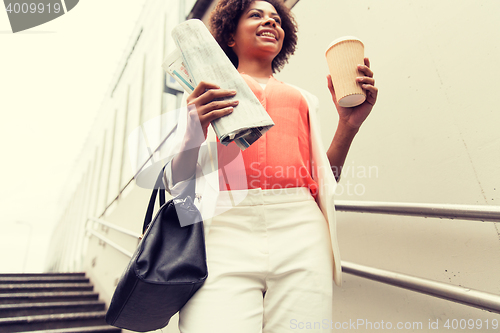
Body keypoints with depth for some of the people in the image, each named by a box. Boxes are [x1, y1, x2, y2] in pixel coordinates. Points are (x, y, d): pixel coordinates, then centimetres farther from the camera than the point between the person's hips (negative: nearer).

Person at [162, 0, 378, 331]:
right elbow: (177, 182, 9)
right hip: (227, 222, -2)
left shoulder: (303, 98, 25)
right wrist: (195, 132, -10)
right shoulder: (206, 92, 18)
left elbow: (323, 179, 17)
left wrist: (349, 124, 3)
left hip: (302, 229, 3)